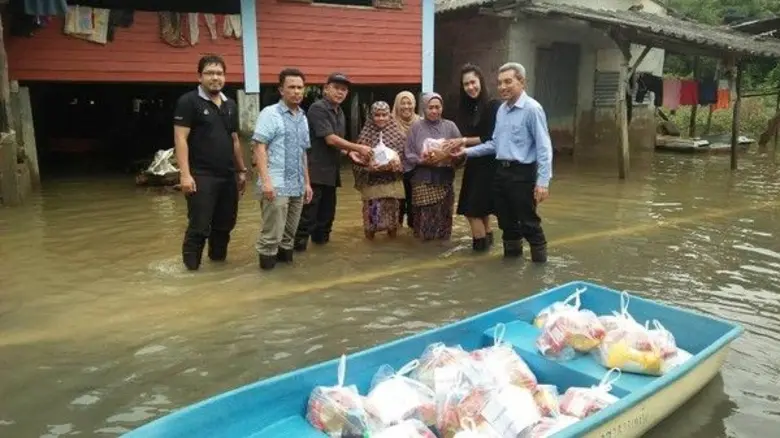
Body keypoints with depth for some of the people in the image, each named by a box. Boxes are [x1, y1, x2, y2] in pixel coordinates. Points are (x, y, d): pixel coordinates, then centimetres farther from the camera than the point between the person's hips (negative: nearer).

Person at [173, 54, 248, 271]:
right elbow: (180, 139, -10)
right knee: (199, 227, -5)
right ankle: (191, 268, 8)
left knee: (225, 224, 13)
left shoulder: (230, 105, 15)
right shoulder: (188, 101, -4)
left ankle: (218, 260, 28)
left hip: (228, 176, 6)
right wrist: (185, 174, -18)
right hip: (201, 176, -6)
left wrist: (242, 171, 18)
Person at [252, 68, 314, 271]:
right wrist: (265, 180, -19)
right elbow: (259, 147, -11)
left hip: (297, 186, 7)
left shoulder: (303, 118, 16)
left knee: (289, 234, 13)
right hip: (276, 185, -7)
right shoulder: (270, 113, -5)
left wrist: (307, 182, 18)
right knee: (272, 235, -4)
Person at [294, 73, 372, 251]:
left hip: (331, 170, 9)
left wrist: (351, 153, 3)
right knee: (309, 211, -7)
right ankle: (299, 243, 0)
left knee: (327, 209, 15)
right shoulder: (318, 108, -12)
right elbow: (330, 139, -19)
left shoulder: (339, 112, 15)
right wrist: (358, 148, -14)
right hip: (315, 170, -9)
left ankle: (321, 237, 28)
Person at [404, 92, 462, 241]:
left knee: (443, 215, 5)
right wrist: (421, 161, -17)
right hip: (423, 180, -1)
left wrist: (451, 156, -18)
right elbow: (408, 154, 0)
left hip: (444, 179, 2)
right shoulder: (416, 127, 3)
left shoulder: (450, 126, 6)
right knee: (424, 217, -3)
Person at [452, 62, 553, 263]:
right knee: (506, 219, 17)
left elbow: (544, 147, -17)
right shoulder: (501, 109, 12)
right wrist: (468, 152, 12)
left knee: (528, 221, 0)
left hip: (522, 173, -8)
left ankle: (539, 259, 14)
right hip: (501, 171, 8)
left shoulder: (532, 109, -13)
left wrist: (543, 181, -22)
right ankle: (511, 253, 34)